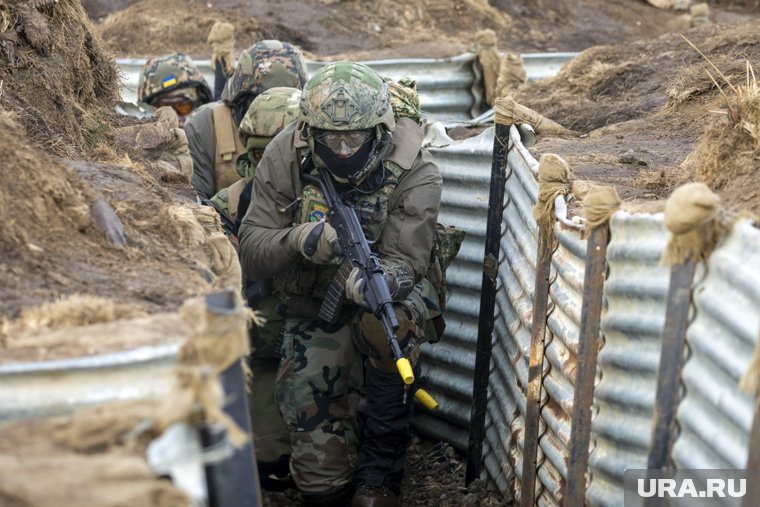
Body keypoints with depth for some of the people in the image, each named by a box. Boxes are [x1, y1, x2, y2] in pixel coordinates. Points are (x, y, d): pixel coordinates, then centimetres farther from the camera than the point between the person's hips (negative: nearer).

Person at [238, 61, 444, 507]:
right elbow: (251, 251, -14)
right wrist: (299, 240, -37)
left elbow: (405, 261, -25)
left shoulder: (415, 174, -19)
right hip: (311, 310, 1)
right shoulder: (285, 158, -13)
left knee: (395, 314, -40)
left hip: (380, 300, 0)